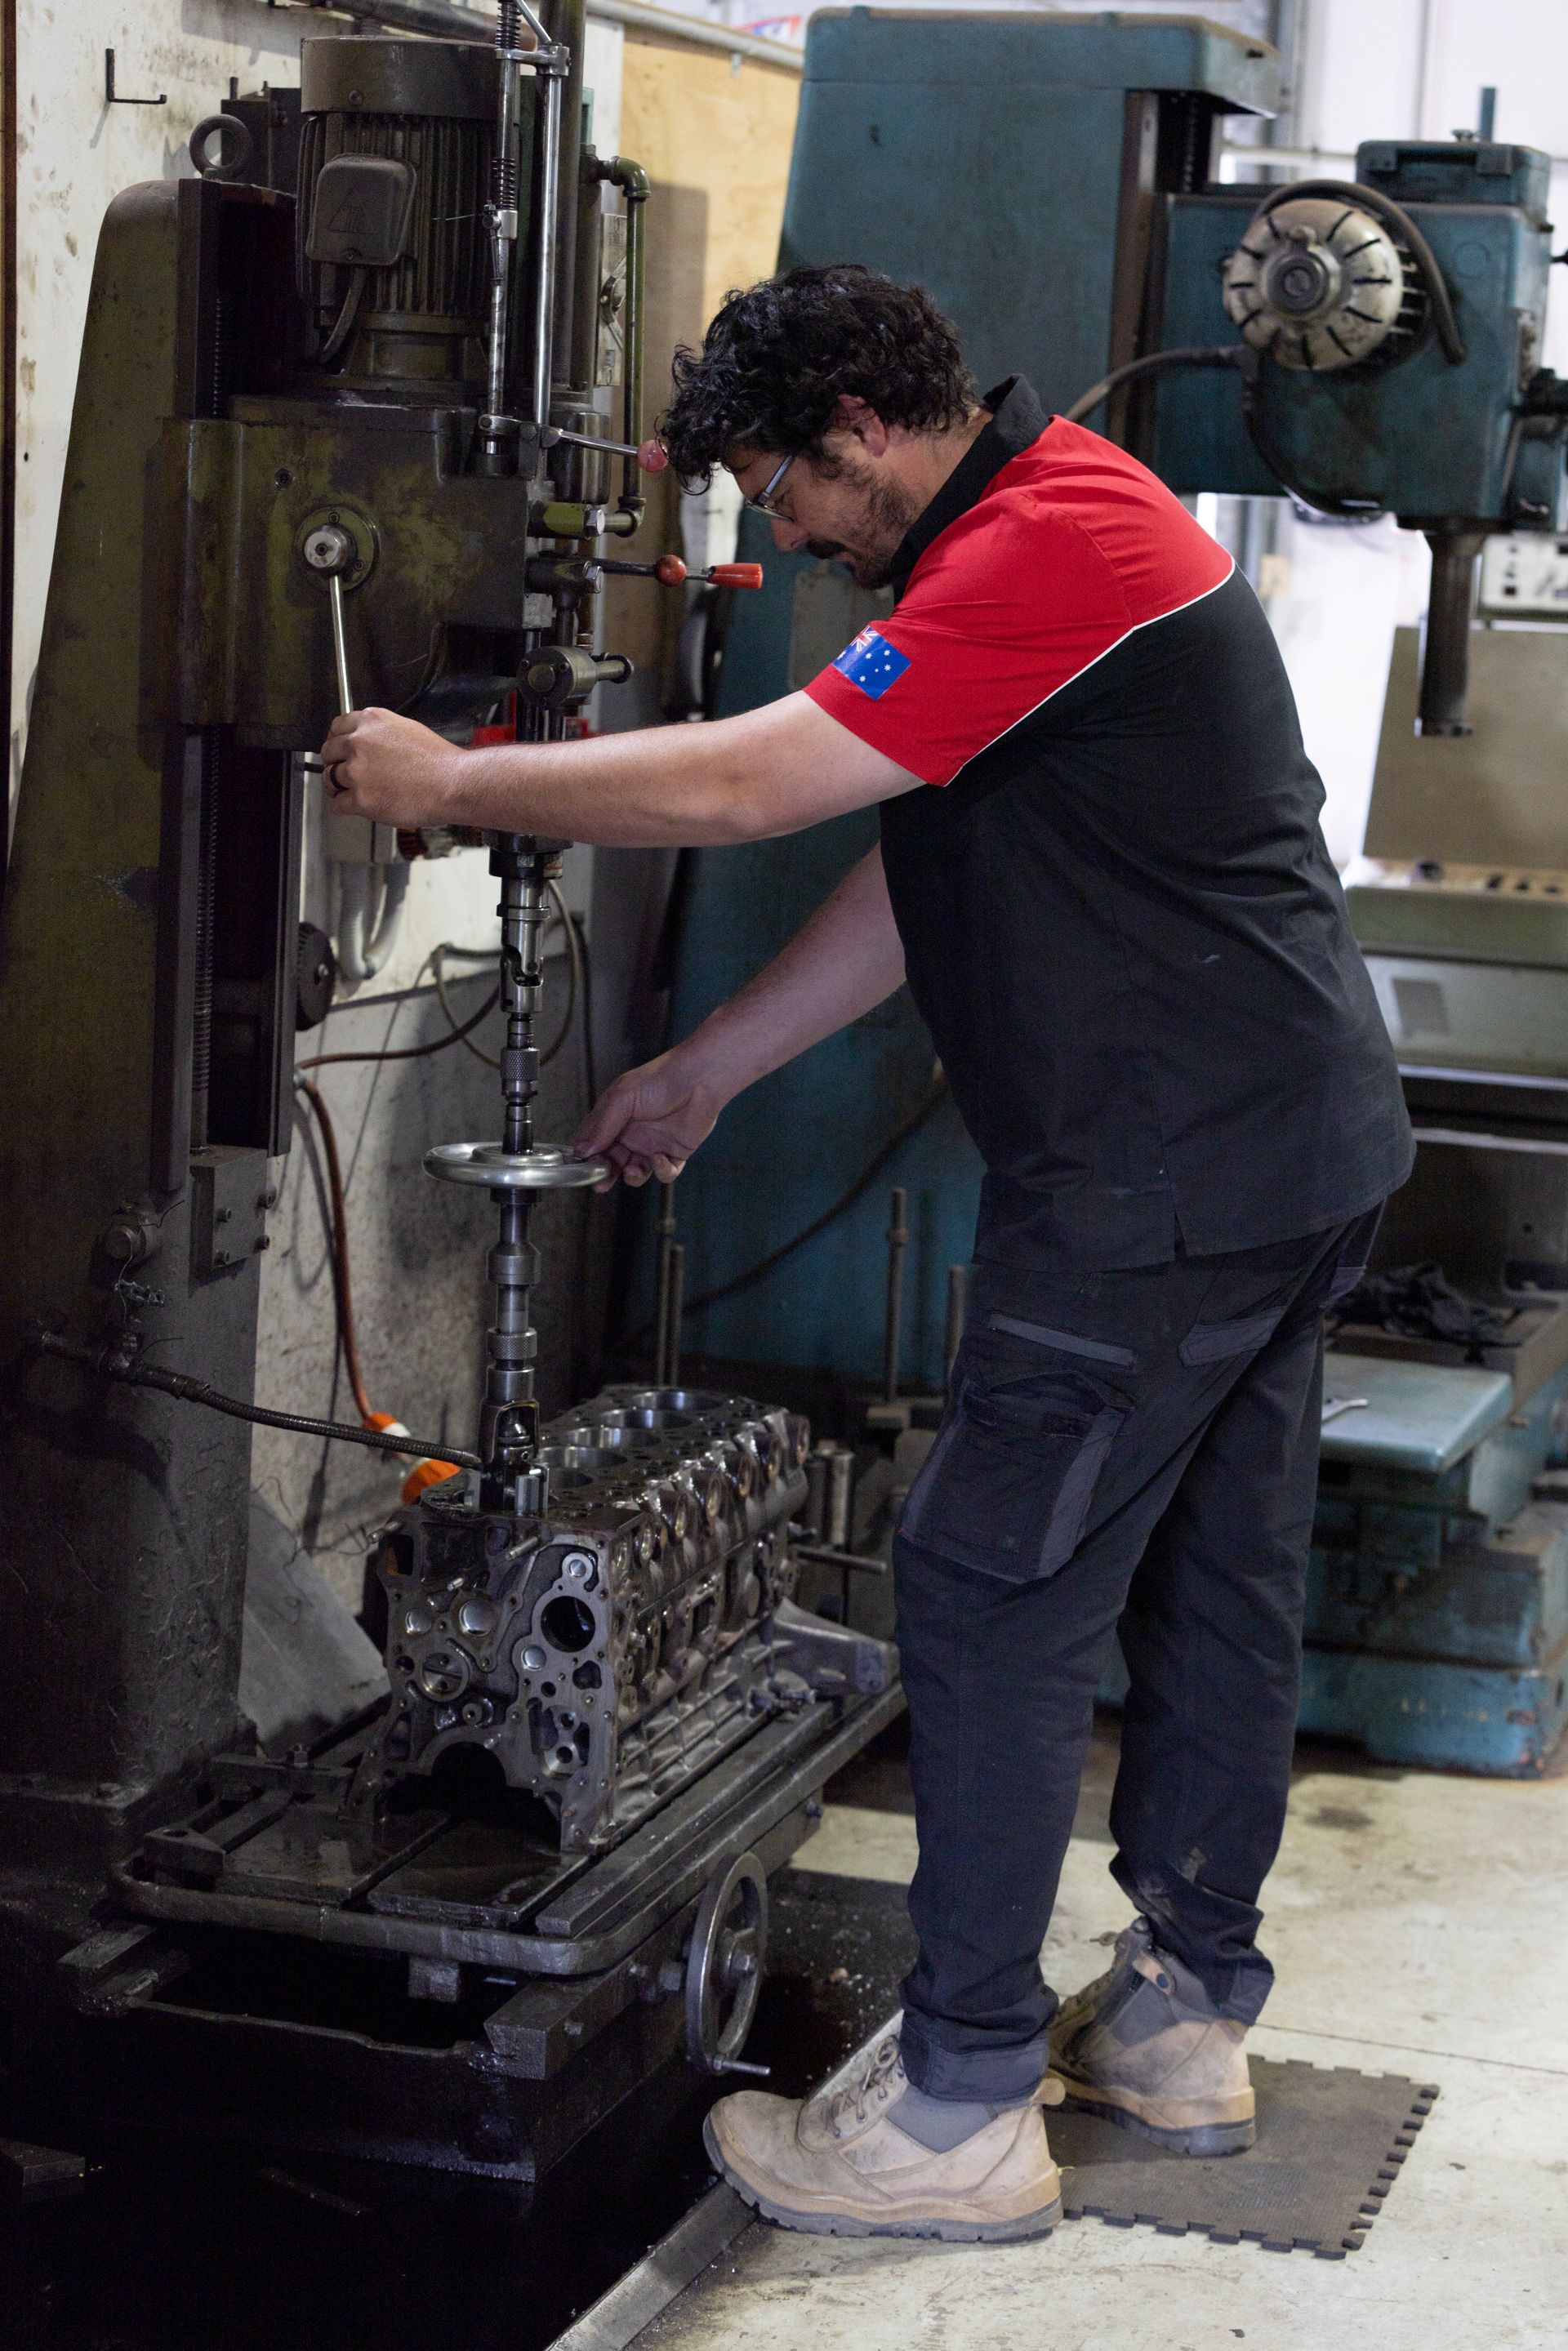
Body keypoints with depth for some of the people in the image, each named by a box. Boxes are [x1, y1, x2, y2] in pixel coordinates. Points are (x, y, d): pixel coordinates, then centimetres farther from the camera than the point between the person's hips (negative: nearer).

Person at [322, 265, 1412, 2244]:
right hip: (1291, 1146, 11)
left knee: (994, 1586, -5)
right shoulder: (1062, 522, 17)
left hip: (1161, 1174, -11)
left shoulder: (1045, 550, -17)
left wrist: (449, 782, -8)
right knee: (1214, 1577, 16)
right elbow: (915, 888, 20)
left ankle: (962, 2107, 1)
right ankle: (1182, 2019, 27)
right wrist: (700, 1075, 21)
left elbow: (742, 785, -21)